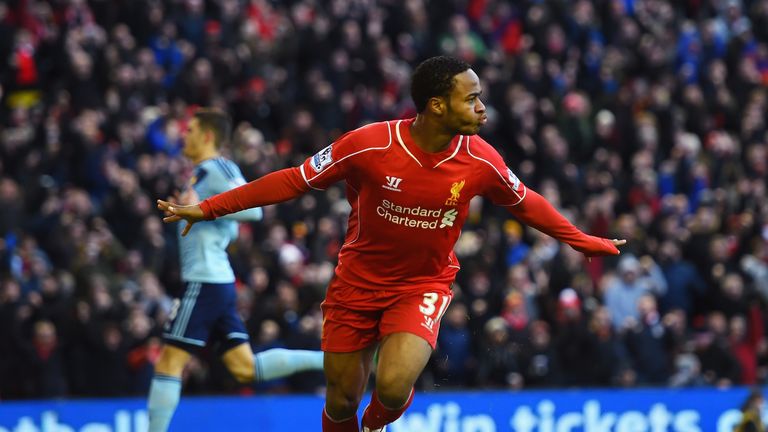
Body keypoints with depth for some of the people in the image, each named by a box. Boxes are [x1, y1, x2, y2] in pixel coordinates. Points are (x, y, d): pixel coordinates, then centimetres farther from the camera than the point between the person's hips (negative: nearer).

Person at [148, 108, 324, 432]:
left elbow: (252, 208, -23)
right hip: (218, 281, 10)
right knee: (245, 368, 6)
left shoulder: (217, 168, -9)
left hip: (204, 283, -10)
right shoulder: (203, 173, 21)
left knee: (170, 362, -7)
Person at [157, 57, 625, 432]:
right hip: (359, 281, 0)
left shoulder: (481, 161, -13)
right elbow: (294, 180, -11)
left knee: (393, 389, -22)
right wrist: (206, 209, -12)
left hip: (424, 286, 0)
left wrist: (588, 243, 13)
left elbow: (526, 204, 7)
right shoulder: (369, 144, -21)